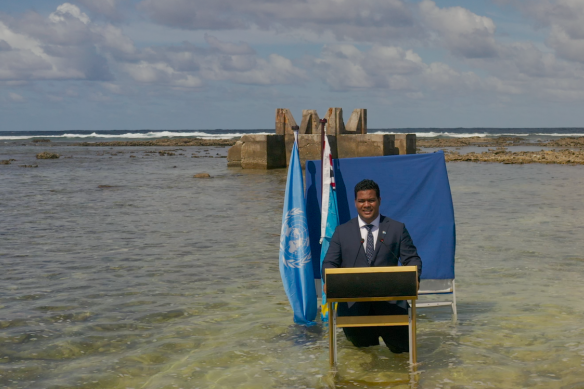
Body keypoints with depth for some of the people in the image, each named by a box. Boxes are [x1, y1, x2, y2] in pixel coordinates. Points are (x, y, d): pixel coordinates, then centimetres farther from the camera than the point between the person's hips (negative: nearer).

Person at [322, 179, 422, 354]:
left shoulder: (397, 229, 8)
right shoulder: (342, 231, 10)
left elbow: (412, 259, 6)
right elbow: (330, 263, 7)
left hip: (389, 298, 0)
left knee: (400, 346, -8)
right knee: (361, 342, -9)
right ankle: (370, 332, 27)